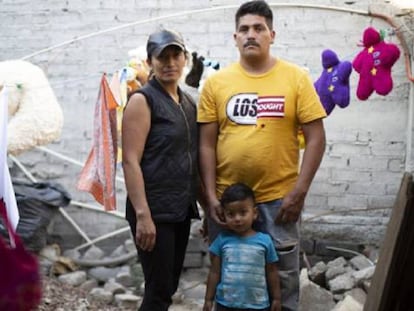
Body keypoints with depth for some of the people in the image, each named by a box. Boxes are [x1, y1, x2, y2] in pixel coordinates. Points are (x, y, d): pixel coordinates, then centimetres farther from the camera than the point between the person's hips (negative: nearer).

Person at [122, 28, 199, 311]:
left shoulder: (188, 102, 13)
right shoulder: (143, 100, -8)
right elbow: (130, 161, -15)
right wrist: (142, 214, -21)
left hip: (182, 209, 7)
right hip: (154, 211, -7)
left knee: (169, 287, 13)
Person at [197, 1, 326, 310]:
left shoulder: (296, 77, -1)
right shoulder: (216, 82, 2)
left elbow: (316, 138, -3)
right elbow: (207, 144, 2)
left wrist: (299, 192, -9)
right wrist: (210, 195, -4)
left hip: (279, 199, -1)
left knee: (282, 276, 10)